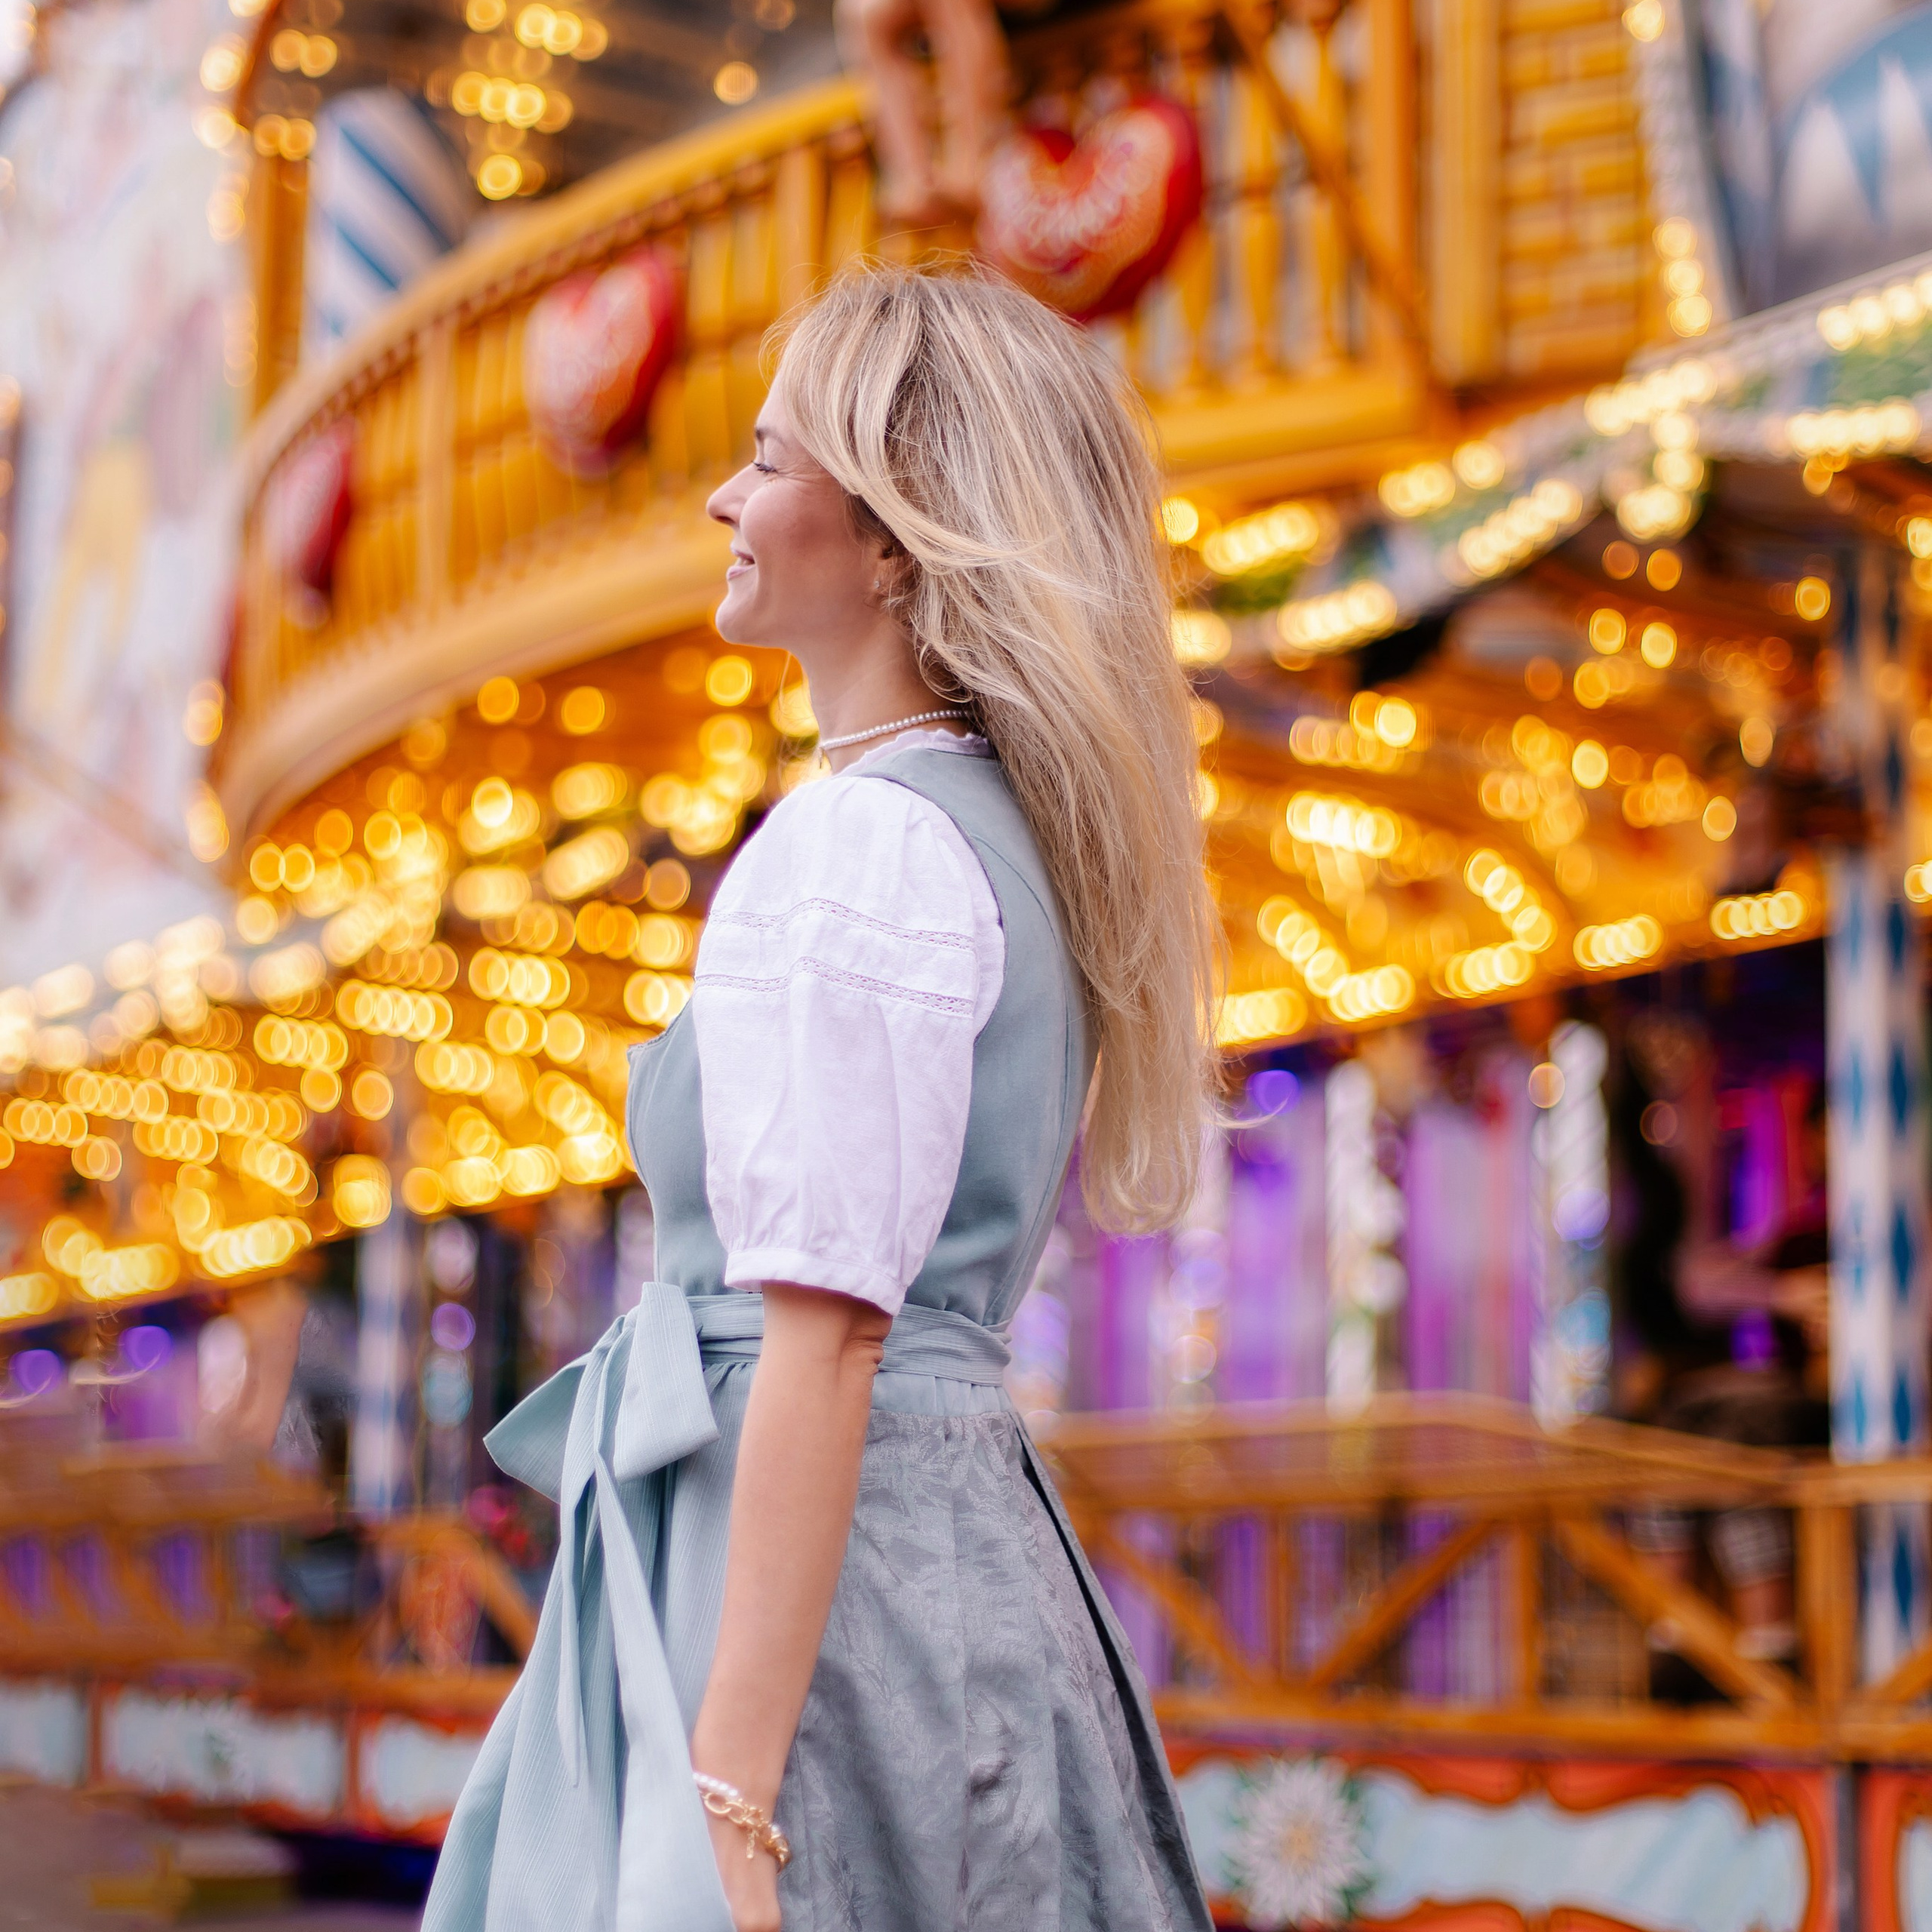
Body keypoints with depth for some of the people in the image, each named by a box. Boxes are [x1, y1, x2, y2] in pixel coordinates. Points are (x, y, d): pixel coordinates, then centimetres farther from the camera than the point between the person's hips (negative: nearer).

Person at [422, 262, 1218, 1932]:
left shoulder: (859, 842, -15)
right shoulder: (996, 823, 15)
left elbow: (827, 1332, -21)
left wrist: (729, 1791, -23)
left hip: (818, 1582, -9)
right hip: (963, 1540, 9)